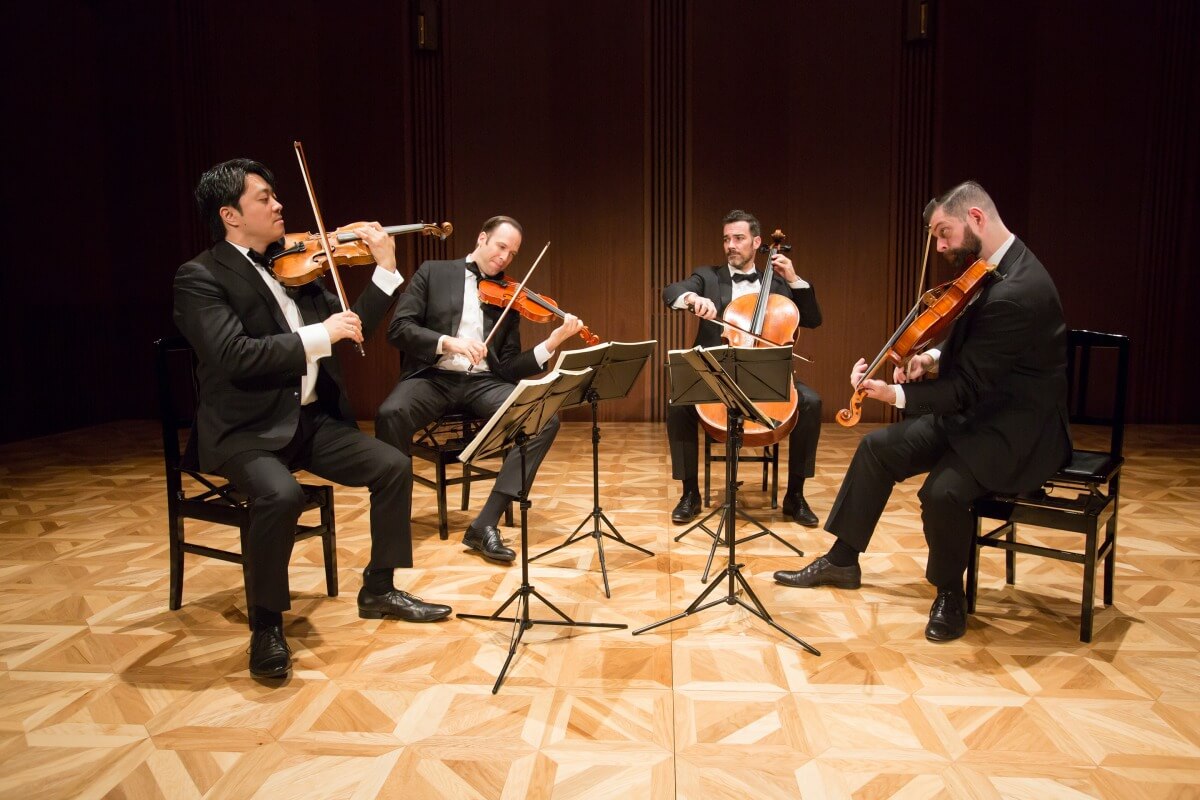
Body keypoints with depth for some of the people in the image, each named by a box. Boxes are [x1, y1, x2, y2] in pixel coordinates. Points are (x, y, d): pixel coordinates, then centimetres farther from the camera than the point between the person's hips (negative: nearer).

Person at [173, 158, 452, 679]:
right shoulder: (199, 277, -8)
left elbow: (353, 328, 10)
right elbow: (235, 356, -23)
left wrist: (386, 269, 1)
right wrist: (319, 336, -22)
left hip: (311, 419, 7)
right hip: (246, 431, -7)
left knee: (393, 466, -4)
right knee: (280, 495, -34)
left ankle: (378, 591, 14)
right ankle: (266, 626, -10)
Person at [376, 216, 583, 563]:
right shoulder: (433, 273, 9)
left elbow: (508, 367, 7)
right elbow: (398, 328, -3)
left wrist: (552, 343, -9)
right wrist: (448, 342, -20)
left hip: (483, 381, 3)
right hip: (434, 377, -2)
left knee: (546, 419, -24)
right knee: (390, 413, -36)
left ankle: (485, 524, -22)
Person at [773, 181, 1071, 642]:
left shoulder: (1016, 292, -27)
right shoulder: (993, 268, 4)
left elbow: (970, 387, -26)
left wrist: (896, 394, -24)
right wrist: (936, 358, -3)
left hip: (1021, 429, -10)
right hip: (980, 409, 10)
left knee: (942, 491, -31)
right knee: (879, 447, 6)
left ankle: (950, 593, 0)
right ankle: (842, 561, 19)